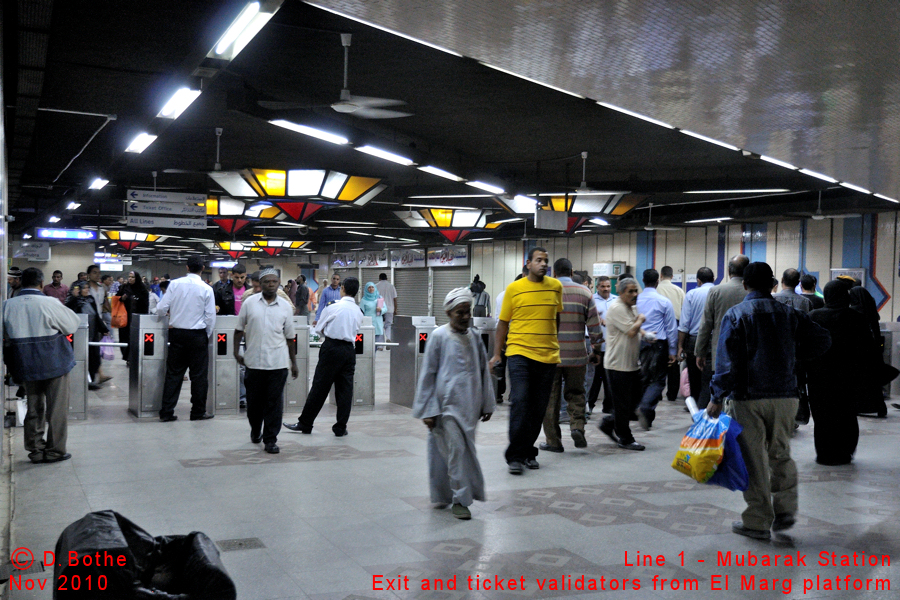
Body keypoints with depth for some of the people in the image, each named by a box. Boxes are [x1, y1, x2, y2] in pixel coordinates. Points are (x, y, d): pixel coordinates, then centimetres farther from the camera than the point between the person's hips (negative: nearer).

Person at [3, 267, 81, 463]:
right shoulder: (49, 303, -14)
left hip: (26, 365, 4)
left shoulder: (8, 305, -3)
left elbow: (6, 336, 8)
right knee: (57, 410, 6)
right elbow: (72, 325, -3)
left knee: (34, 409, 15)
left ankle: (35, 450, 20)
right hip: (54, 364, -4)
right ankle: (55, 451, 11)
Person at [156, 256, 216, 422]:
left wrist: (172, 312, 18)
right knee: (198, 375, 6)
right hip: (197, 335, -2)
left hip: (176, 333, 2)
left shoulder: (175, 284, -3)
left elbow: (161, 309, -4)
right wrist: (207, 335, 9)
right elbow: (210, 317, -6)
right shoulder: (206, 289, -7)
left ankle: (166, 412, 9)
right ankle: (198, 412, 12)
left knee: (173, 373, 8)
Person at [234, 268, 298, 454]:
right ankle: (255, 431, 35)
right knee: (254, 401, 11)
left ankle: (270, 439, 8)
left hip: (278, 362, 0)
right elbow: (239, 330, 10)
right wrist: (237, 352, 2)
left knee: (274, 402, -1)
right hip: (254, 361, 0)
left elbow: (290, 338, 10)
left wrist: (294, 363, 10)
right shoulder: (250, 303, 3)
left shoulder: (285, 307, 5)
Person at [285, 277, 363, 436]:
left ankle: (305, 424, 9)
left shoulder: (333, 308, -7)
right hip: (349, 350, 4)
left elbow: (319, 329, 2)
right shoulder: (358, 312, 6)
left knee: (319, 387, 1)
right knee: (345, 389, 6)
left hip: (332, 348, -4)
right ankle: (341, 428, 8)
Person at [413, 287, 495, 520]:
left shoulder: (473, 338, 8)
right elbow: (428, 374, -3)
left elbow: (483, 371, 16)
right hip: (447, 403, -5)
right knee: (456, 448, -8)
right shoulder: (439, 337, -5)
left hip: (469, 404, 5)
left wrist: (487, 404, 16)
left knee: (464, 447, 10)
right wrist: (428, 410, -5)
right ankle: (460, 499, 0)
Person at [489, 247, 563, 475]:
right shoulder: (514, 289, 0)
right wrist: (496, 354, 2)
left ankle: (528, 452, 20)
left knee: (539, 408, 7)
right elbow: (503, 322, 5)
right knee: (519, 403, -11)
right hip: (519, 353, -3)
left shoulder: (555, 287, 7)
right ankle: (515, 456, -4)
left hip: (547, 355, 3)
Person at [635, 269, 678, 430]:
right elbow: (671, 328, -1)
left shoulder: (636, 300, 1)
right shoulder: (664, 302, -5)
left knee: (643, 379, 13)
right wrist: (672, 351, 6)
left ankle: (647, 417, 20)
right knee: (658, 380, 1)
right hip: (658, 344, -4)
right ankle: (645, 407, -22)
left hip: (638, 343, 4)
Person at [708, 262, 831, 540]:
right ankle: (785, 510, 12)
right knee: (781, 454, 17)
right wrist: (793, 355, 17)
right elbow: (822, 340, 3)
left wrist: (717, 397, -11)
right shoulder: (789, 314, 5)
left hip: (748, 397, -3)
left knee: (753, 460, 4)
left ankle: (758, 522, 10)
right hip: (785, 395, 3)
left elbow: (728, 361, -13)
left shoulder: (735, 315, -6)